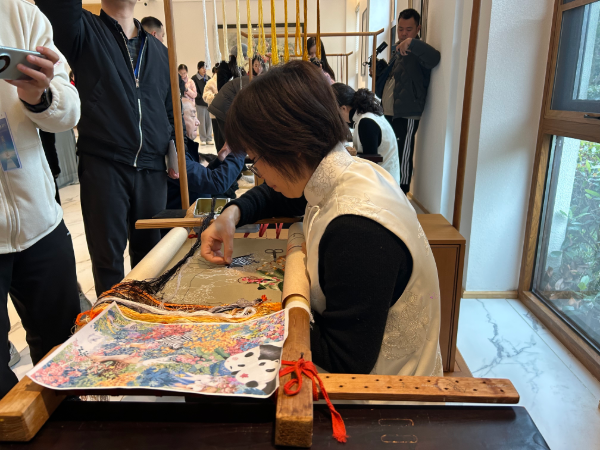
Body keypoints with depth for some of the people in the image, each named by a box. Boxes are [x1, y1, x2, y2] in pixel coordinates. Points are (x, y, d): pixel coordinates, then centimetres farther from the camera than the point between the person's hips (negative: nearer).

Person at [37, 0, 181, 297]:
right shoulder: (84, 30, 5)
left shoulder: (159, 50, 17)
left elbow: (171, 108, 20)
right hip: (103, 165, -3)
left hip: (153, 169, 4)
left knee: (149, 250, 11)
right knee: (108, 256, 2)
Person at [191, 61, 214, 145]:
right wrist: (202, 97, -17)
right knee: (202, 122, 2)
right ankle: (203, 139, 10)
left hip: (209, 102, 3)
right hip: (200, 103, -3)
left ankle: (209, 138, 11)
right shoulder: (194, 78, -1)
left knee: (209, 121, 4)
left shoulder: (208, 78, 10)